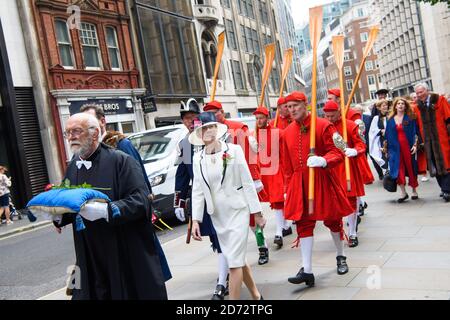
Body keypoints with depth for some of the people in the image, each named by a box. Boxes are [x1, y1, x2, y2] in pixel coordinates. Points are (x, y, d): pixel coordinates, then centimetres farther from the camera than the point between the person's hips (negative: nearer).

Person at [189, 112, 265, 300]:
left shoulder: (233, 150, -7)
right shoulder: (198, 158, 3)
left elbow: (248, 183, -6)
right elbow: (198, 191, 4)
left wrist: (257, 212, -5)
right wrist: (195, 220, -2)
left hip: (238, 211, -4)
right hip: (217, 215, 4)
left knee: (234, 261, -8)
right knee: (237, 259, 14)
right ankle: (256, 296, 31)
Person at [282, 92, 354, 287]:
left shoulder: (323, 125, -8)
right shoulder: (287, 132, 6)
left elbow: (338, 152, -10)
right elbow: (287, 165, 11)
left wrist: (323, 160, -30)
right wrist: (288, 188, 11)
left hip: (322, 180, -3)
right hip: (300, 183, 3)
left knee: (332, 219, 12)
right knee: (303, 224, -2)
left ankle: (341, 257, 36)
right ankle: (307, 270, 0)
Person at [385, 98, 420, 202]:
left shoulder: (410, 118, 2)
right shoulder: (391, 120, 9)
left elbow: (416, 132, -2)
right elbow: (388, 135, 11)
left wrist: (415, 145, -12)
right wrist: (388, 149, 8)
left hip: (408, 147, -2)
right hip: (396, 148, 2)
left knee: (411, 168, 6)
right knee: (399, 169, -6)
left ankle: (414, 191, 19)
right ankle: (403, 193, 1)